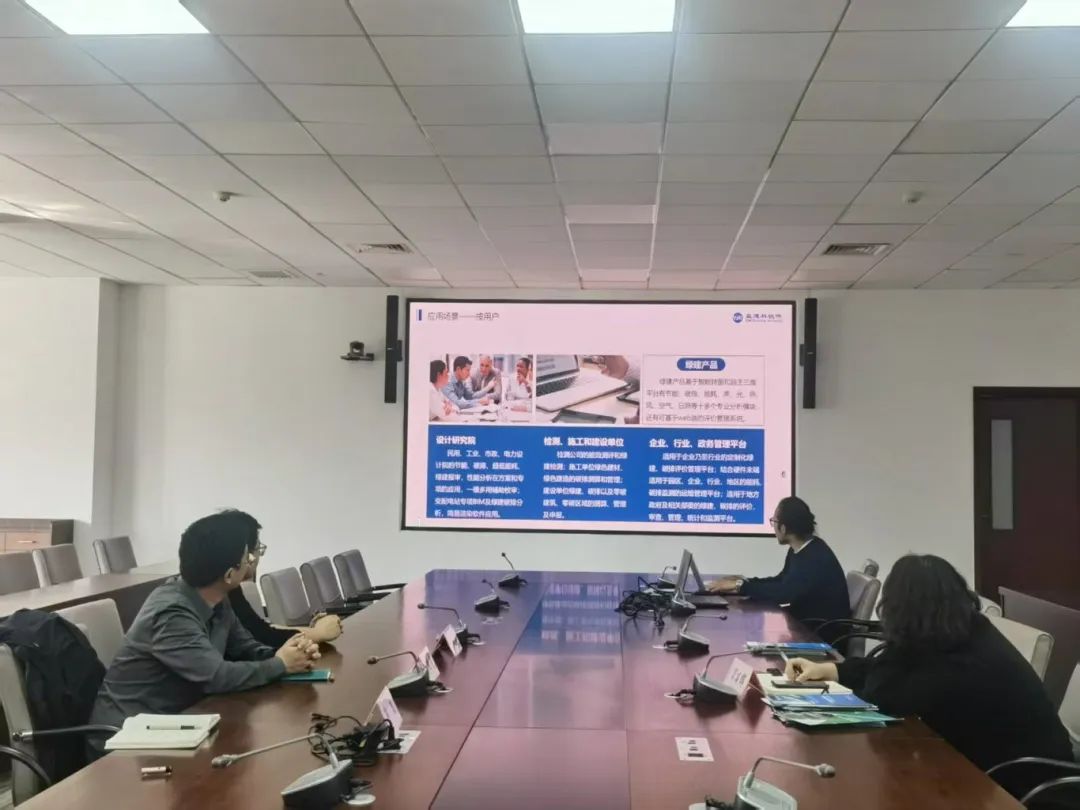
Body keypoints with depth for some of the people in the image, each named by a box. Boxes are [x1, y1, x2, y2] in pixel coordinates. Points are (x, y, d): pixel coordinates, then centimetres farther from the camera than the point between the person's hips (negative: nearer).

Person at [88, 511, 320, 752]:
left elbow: (243, 647, 11)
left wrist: (281, 654, -10)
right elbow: (218, 676, -30)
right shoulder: (171, 614, -27)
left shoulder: (217, 602, -1)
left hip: (171, 722, 8)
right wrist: (280, 665, -17)